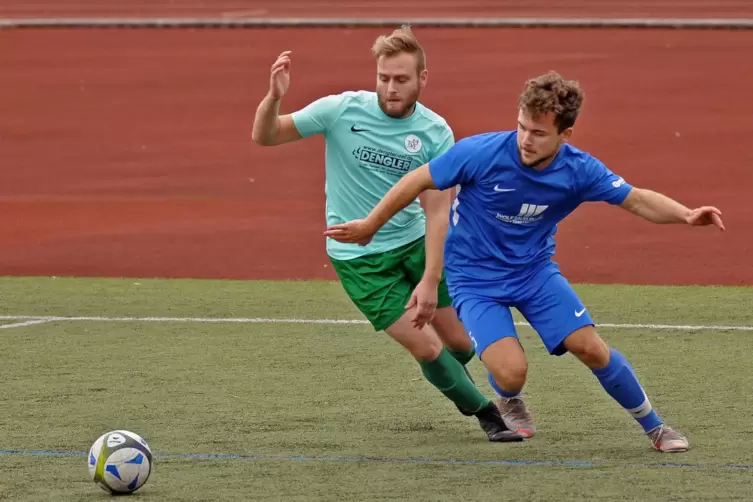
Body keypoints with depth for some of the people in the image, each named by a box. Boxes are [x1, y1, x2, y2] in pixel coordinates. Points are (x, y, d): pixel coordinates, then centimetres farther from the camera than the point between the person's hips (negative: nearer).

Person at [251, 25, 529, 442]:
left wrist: (430, 281, -23)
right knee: (426, 347, -10)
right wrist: (274, 97, -33)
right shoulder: (342, 110, -16)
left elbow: (437, 211, -14)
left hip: (415, 242, 3)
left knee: (461, 340, 4)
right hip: (358, 257, -2)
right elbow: (264, 136, -12)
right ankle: (487, 415, 13)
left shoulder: (436, 133, -11)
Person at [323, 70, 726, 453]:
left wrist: (686, 215, -27)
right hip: (474, 279, -3)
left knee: (591, 348, -7)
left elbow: (638, 200, -7)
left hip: (535, 271, 3)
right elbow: (420, 180, -12)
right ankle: (510, 403, 21)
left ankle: (654, 427, 16)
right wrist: (370, 225, -2)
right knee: (511, 372, -20)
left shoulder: (579, 171, -17)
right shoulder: (481, 153, -26)